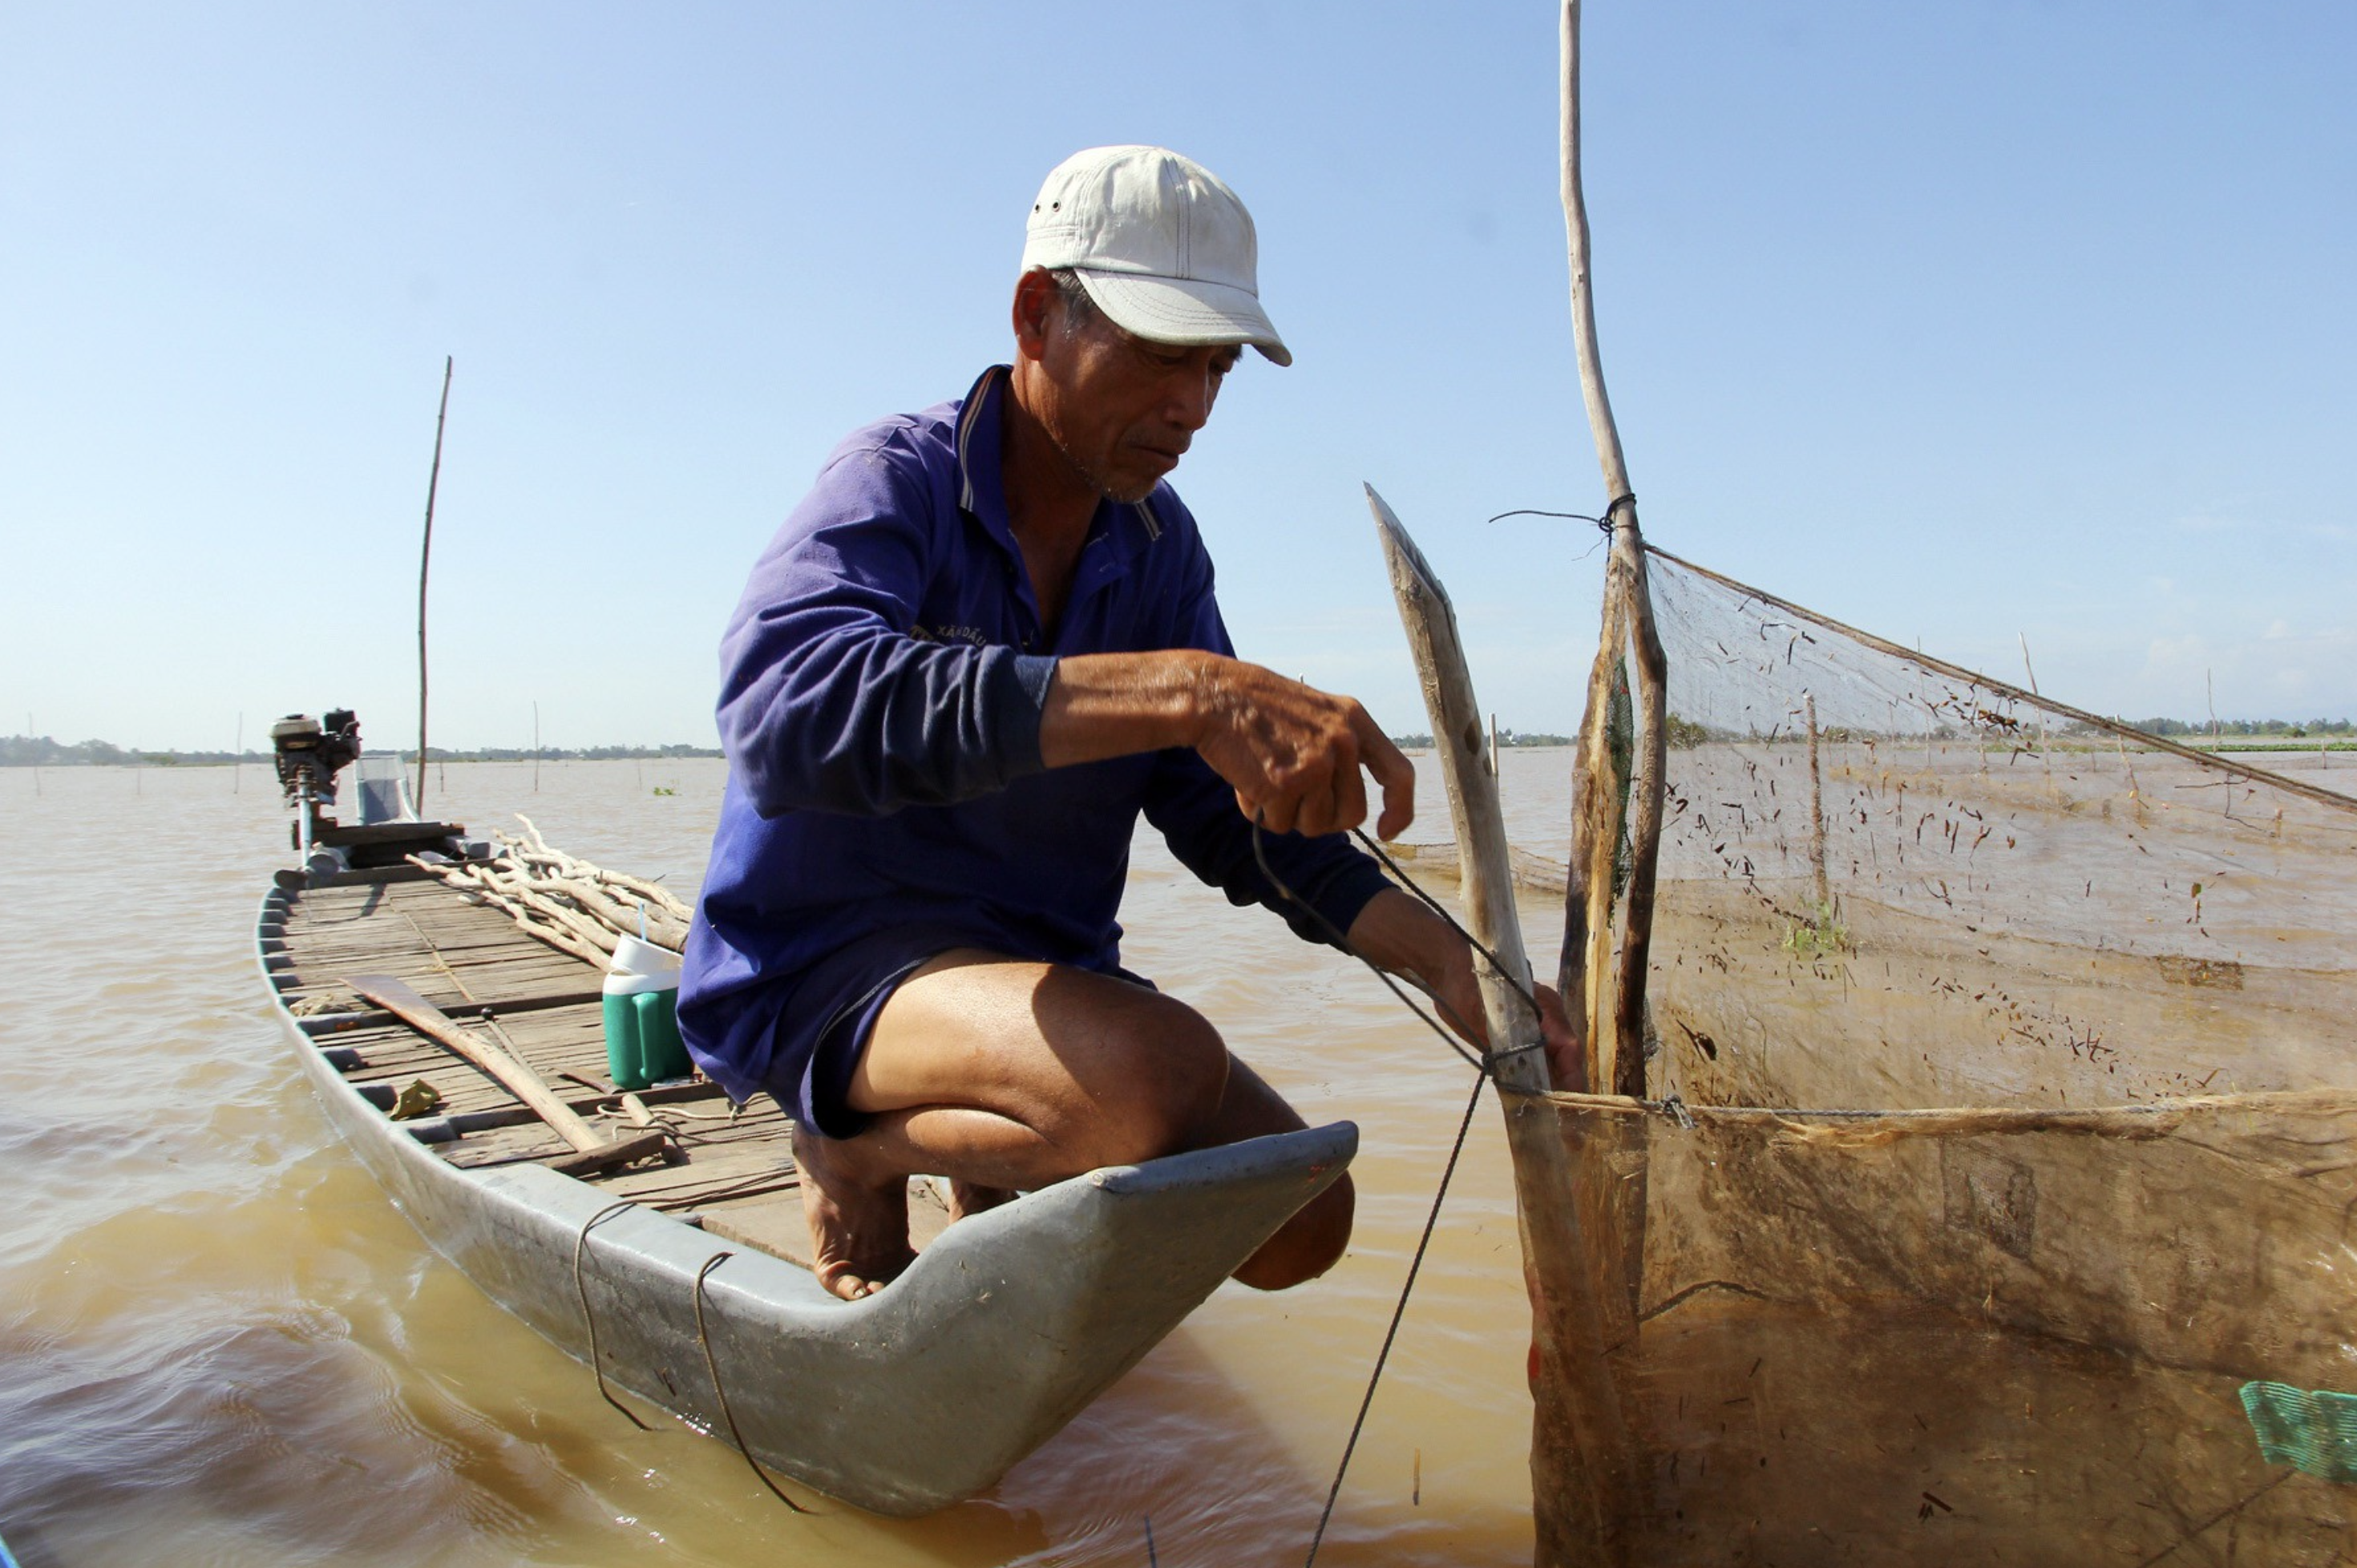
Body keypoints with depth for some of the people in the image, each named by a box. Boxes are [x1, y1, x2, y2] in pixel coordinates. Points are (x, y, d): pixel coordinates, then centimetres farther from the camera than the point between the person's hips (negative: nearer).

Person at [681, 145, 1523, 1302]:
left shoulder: (1156, 542, 4)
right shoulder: (897, 482, -16)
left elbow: (1226, 811, 3)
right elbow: (785, 707, -38)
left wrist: (1442, 956, -13)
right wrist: (1184, 688, -47)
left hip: (1044, 967, 7)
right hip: (824, 965, -6)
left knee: (1300, 1223, -7)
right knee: (1160, 1076, -34)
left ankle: (991, 1170, 18)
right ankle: (857, 1150, -3)